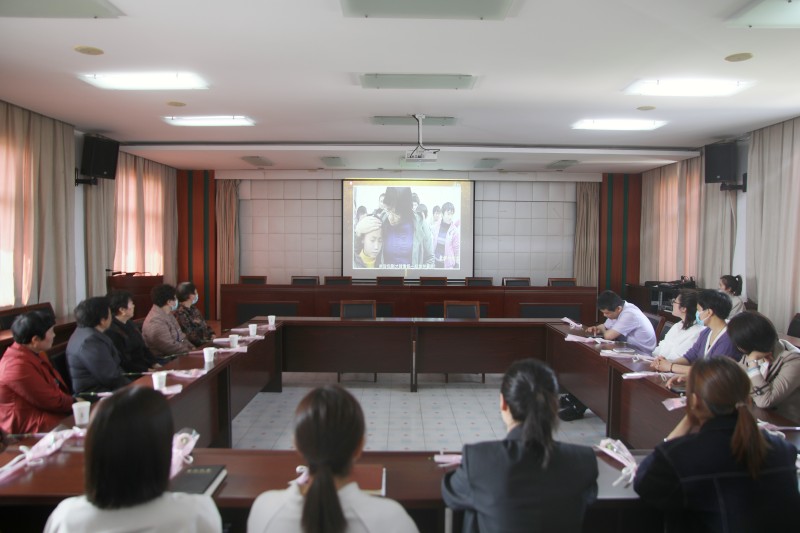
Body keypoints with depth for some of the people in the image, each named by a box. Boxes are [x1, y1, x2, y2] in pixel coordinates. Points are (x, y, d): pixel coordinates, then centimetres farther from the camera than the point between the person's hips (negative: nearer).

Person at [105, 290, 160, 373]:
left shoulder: (130, 324, 14)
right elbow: (123, 363, -17)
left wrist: (155, 364, 4)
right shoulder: (112, 331, -17)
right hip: (132, 375, -9)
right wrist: (147, 370, -16)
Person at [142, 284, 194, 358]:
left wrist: (192, 347, 2)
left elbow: (180, 336, 18)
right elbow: (170, 347, -22)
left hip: (176, 356, 9)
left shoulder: (168, 315, 13)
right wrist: (190, 351, -14)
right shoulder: (156, 321, -19)